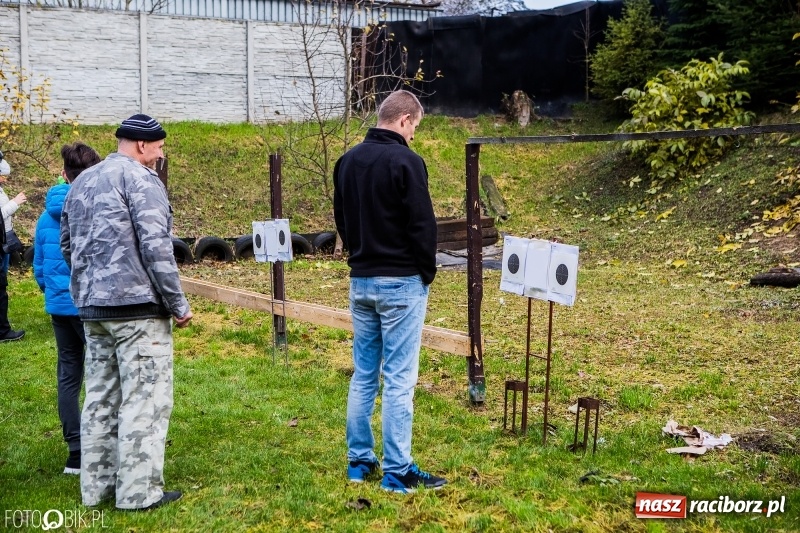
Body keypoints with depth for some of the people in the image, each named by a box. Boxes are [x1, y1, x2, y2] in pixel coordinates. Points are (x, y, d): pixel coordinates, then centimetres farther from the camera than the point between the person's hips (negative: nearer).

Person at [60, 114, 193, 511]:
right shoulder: (140, 179, -9)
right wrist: (178, 304, -11)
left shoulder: (81, 182, 16)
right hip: (137, 306, -8)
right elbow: (155, 247, -16)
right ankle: (139, 491, 0)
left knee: (101, 396, 13)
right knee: (144, 398, -3)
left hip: (92, 308, 8)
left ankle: (96, 486, 18)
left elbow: (68, 245, 20)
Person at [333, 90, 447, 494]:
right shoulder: (405, 161, -14)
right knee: (399, 379, -2)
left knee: (363, 374, 14)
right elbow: (422, 225, -15)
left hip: (360, 281, 7)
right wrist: (427, 272, -1)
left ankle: (359, 461, 21)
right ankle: (397, 472, 3)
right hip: (400, 283, -7)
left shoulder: (347, 160, 9)